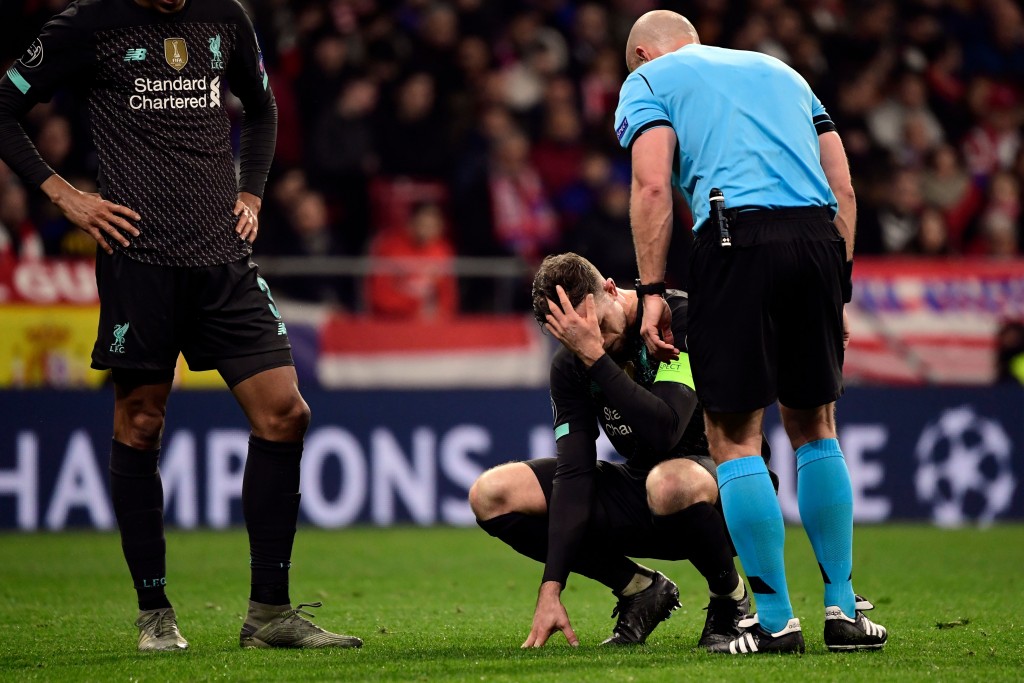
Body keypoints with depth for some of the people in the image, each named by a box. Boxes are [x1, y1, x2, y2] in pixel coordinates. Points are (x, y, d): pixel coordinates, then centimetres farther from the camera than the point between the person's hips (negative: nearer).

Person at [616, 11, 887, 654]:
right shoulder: (782, 71, 30)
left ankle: (776, 619, -1)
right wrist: (838, 291, 22)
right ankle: (844, 608, 16)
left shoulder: (649, 78, 15)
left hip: (740, 238, -5)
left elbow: (653, 185, -2)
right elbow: (844, 190, 21)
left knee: (735, 435, 2)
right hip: (819, 239, 5)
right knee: (815, 426, 17)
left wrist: (652, 291, -2)